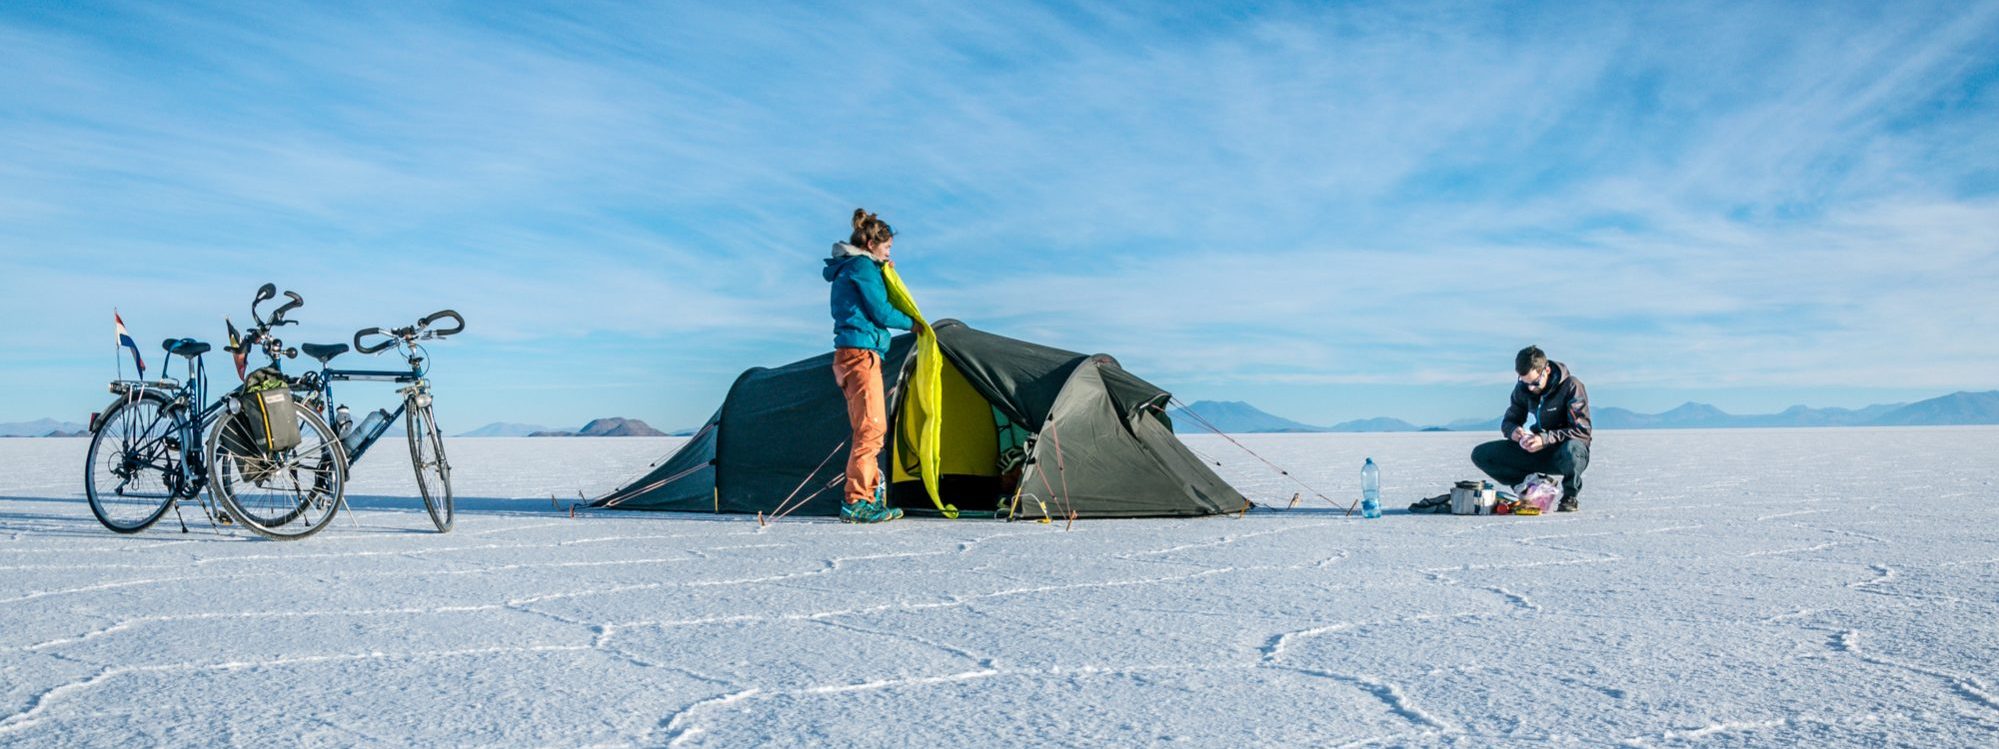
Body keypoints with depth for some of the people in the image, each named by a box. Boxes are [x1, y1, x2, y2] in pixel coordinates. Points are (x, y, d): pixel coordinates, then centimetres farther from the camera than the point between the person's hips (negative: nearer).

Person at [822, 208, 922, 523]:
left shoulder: (846, 269, 22)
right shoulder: (863, 266, -8)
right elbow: (880, 312, -11)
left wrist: (884, 274, 15)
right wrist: (911, 324, 5)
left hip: (849, 355, 11)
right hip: (862, 353, -11)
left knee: (867, 428, 12)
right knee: (871, 427, -12)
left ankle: (871, 497, 15)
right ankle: (856, 503, -14)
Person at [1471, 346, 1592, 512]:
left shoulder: (1571, 386, -17)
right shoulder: (1522, 388, -1)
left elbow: (1583, 430, -20)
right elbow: (1508, 421, 8)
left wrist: (1546, 439, -34)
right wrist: (1513, 430, -19)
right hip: (1537, 452, 4)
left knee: (1570, 449, -44)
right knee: (1480, 455, -12)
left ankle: (1571, 497, -11)